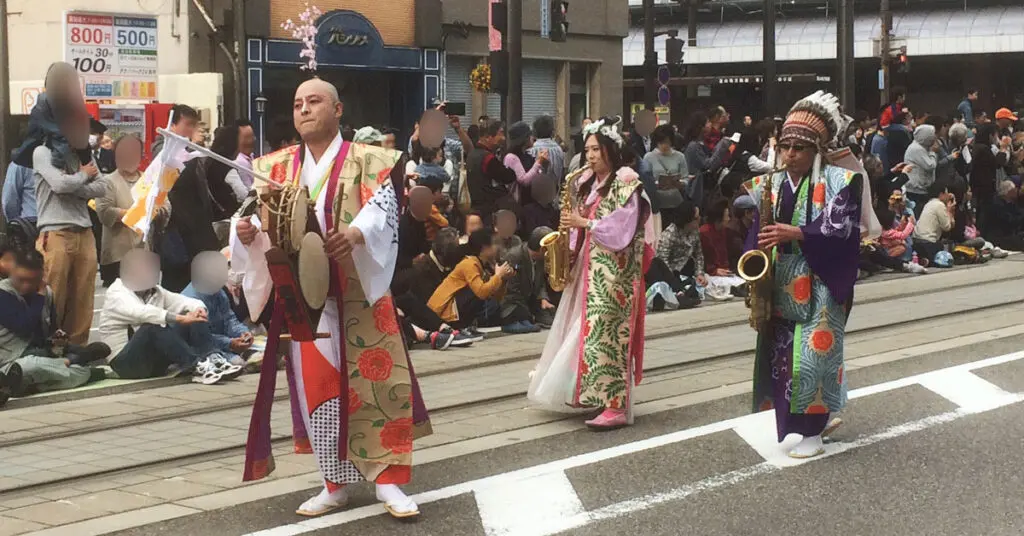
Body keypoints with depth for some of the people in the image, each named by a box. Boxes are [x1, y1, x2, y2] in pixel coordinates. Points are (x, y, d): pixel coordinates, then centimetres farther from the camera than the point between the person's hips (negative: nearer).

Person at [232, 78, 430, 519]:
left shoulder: (367, 162, -1)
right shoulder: (277, 167, 11)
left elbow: (382, 208, -17)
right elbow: (257, 217, 4)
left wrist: (354, 234, -38)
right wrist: (247, 231, -21)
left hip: (358, 294, -3)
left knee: (373, 380, -4)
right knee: (315, 387, 4)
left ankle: (387, 481, 6)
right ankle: (336, 483, 15)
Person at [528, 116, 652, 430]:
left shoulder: (626, 182, -9)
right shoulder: (588, 183, 15)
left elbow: (622, 229, -17)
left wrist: (583, 223, -18)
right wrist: (570, 237, 0)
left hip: (614, 270, -8)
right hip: (589, 267, 8)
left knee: (607, 334, -12)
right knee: (587, 332, 8)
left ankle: (617, 407, -10)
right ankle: (592, 395, 17)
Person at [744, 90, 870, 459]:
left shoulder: (837, 181, -6)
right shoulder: (771, 185, 8)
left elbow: (843, 228, -15)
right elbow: (758, 232, 8)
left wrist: (796, 233, -23)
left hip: (818, 286, -5)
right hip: (780, 287, 5)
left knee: (811, 355, -8)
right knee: (782, 354, 8)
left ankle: (813, 431, 5)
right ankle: (820, 415, 26)